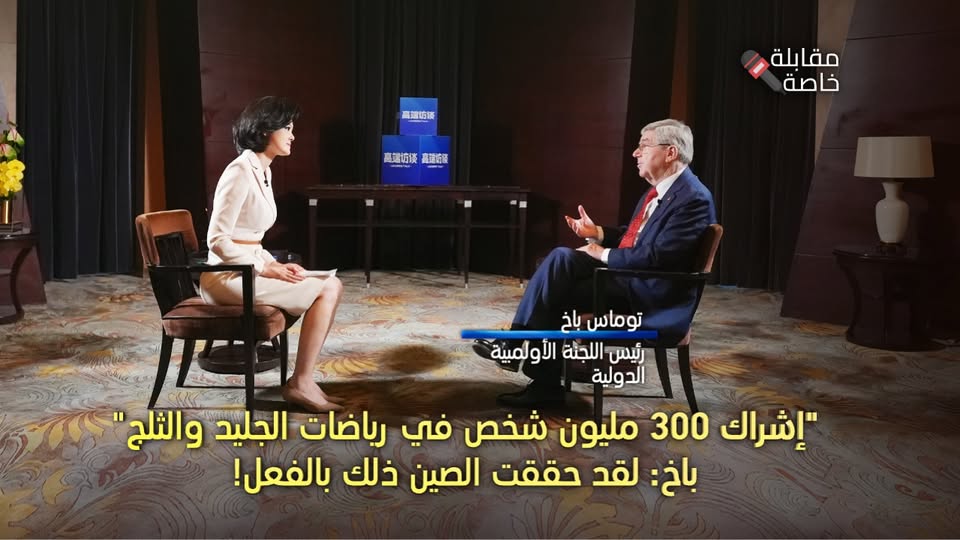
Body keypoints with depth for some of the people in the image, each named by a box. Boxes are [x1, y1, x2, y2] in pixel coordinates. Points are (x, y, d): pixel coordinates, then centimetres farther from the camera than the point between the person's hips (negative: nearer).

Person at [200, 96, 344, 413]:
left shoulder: (262, 171, 14)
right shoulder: (240, 172, -16)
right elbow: (217, 240, -20)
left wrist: (275, 265, 5)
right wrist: (265, 268, -16)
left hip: (247, 270, 9)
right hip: (227, 277, -9)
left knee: (331, 286, 1)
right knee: (327, 290, -14)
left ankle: (302, 381, -1)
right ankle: (301, 384, -8)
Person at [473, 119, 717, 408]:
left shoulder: (693, 198, -18)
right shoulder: (660, 188, 13)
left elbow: (655, 257, -24)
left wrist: (604, 254, -13)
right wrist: (597, 232, 7)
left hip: (653, 294, -9)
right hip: (627, 272, 9)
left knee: (556, 295, -16)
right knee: (561, 258, -12)